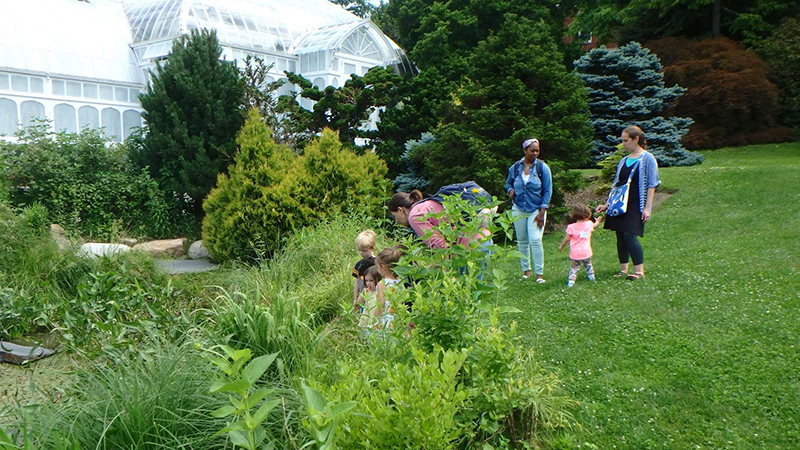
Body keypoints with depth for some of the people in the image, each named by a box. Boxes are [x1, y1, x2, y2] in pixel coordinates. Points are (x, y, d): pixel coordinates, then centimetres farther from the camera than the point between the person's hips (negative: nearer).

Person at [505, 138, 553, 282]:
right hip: (518, 209, 3)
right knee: (522, 241, 9)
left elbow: (547, 191, -4)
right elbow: (508, 183, 20)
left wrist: (542, 213, -10)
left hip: (536, 210, -3)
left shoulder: (542, 167, -5)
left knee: (535, 241, -12)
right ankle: (526, 269, 21)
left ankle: (539, 273, -5)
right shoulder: (515, 168, 3)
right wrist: (510, 191, -5)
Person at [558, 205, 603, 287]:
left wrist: (561, 246, 11)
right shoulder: (589, 224, -2)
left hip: (575, 254, -3)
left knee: (574, 268, 4)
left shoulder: (571, 227, -12)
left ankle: (571, 281, -6)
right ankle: (591, 276, 38)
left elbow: (567, 239, -6)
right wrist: (598, 221, 46)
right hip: (586, 253, 3)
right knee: (588, 265, 27)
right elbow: (594, 226, 23)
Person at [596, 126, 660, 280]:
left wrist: (647, 208, -14)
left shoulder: (647, 159, -3)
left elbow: (651, 185, -7)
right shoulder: (624, 161, 16)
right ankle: (623, 269, 15)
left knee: (630, 235, -16)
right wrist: (607, 204, 14)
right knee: (620, 236, 5)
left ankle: (639, 271, -7)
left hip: (636, 205, -6)